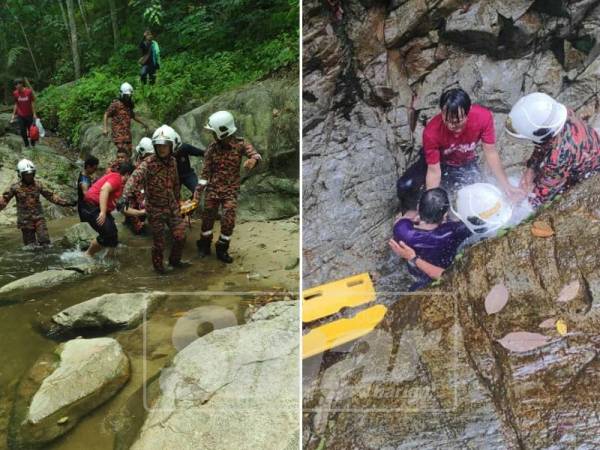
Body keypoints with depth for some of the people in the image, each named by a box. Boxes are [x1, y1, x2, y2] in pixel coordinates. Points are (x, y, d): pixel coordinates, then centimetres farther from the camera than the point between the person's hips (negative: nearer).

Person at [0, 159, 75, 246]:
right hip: (25, 220, -1)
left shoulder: (38, 185, 2)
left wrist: (66, 203, -2)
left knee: (45, 241, -10)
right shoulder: (15, 187, -5)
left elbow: (51, 196, 3)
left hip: (39, 218, 1)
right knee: (30, 245, 4)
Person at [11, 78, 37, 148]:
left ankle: (33, 145, 23)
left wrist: (34, 114, -8)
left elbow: (32, 103, -6)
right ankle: (26, 145, 18)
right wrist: (13, 115, 3)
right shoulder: (15, 93, -4)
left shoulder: (29, 91, -12)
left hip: (29, 115, -2)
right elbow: (16, 104, 5)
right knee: (23, 131, 4)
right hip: (20, 116, 2)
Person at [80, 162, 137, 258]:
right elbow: (104, 190, -27)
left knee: (112, 236, 9)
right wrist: (103, 212, -33)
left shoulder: (121, 185, 18)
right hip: (92, 207, -10)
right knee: (108, 235, -14)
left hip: (99, 209, 10)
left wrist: (140, 212, 23)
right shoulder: (116, 177, -11)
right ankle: (88, 255, 5)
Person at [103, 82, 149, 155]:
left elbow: (133, 116, 33)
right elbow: (106, 115, -5)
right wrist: (105, 128, -13)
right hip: (119, 134, -7)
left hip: (127, 134, 7)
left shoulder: (129, 105, 16)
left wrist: (143, 123, 42)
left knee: (128, 153, 5)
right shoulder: (116, 104, -6)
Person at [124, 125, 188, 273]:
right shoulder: (148, 164, -19)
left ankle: (175, 260, 34)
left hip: (172, 207, 5)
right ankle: (158, 264, 33)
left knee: (180, 236, 8)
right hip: (155, 210, -5)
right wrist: (128, 197, -50)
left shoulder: (172, 162, 1)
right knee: (159, 241, 8)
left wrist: (177, 201, 21)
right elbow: (134, 180, -34)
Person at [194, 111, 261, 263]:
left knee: (228, 220, -5)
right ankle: (204, 246, 27)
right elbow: (206, 170, 1)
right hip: (213, 189, 2)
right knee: (207, 217, 6)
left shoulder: (240, 144, -6)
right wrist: (198, 189, -3)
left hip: (231, 190, -1)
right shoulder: (212, 149, -2)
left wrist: (253, 159, -45)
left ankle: (222, 249, 13)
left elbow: (254, 154, -20)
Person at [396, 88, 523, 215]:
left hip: (466, 164, 3)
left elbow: (490, 153, -20)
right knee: (406, 186, -26)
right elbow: (434, 170, -28)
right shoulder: (431, 132, -37)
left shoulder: (483, 117, -32)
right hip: (437, 161, -2)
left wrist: (506, 186, -22)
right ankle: (411, 211, 9)